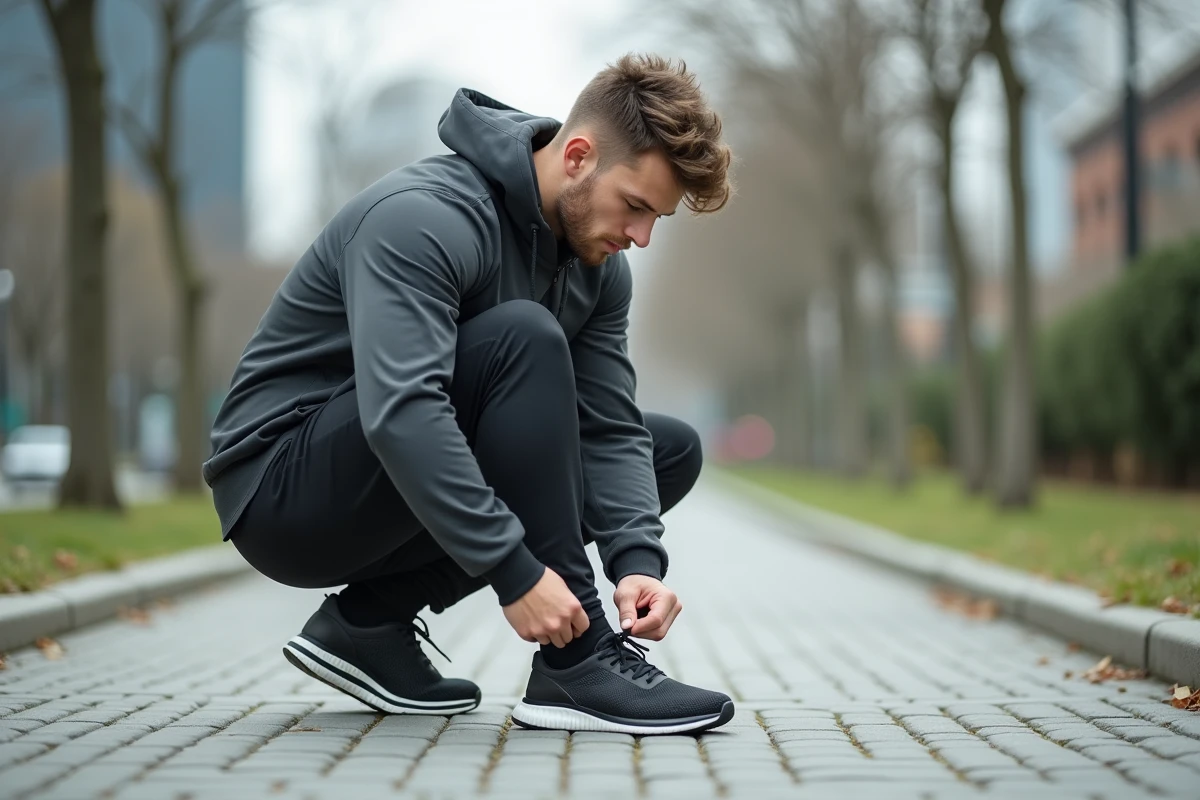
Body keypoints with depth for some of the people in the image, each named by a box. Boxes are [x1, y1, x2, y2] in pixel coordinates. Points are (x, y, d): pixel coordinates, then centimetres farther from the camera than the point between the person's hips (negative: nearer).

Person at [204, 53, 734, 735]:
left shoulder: (597, 267, 2)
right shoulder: (424, 218, -25)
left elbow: (611, 430, -2)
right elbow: (400, 412, -37)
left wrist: (638, 560, -20)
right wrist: (515, 572, -39)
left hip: (414, 495, 9)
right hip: (282, 493, -9)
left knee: (673, 450, 5)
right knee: (522, 338, -29)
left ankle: (373, 615, 1)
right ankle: (576, 667, -22)